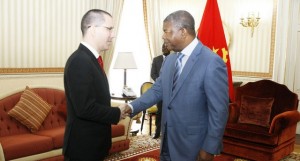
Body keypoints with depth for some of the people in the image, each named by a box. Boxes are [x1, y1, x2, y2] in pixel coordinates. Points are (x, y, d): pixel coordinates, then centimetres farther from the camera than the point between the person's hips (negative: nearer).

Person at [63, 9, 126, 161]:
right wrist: (117, 113, -15)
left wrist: (115, 111, 2)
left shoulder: (90, 59, 9)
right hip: (83, 146, -9)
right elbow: (85, 108, -27)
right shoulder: (80, 61, -22)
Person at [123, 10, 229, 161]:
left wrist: (209, 148, -13)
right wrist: (132, 107, -2)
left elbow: (219, 111, -17)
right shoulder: (169, 59, 3)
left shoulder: (212, 63, -19)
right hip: (168, 140, 7)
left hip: (192, 145, -6)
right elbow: (157, 90, 10)